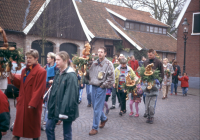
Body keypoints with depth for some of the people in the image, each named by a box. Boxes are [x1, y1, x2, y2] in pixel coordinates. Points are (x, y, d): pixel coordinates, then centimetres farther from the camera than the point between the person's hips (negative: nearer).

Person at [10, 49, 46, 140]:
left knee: (33, 123, 8)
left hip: (33, 103, -6)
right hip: (22, 102, 6)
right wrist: (13, 79, 0)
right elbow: (21, 85, 16)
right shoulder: (24, 70, 12)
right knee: (19, 122, 10)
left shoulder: (41, 71, -13)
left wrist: (33, 103, -19)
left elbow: (39, 90, -17)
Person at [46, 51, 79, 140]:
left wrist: (65, 111, -24)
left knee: (67, 133, 6)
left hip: (65, 110, -8)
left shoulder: (71, 76, -17)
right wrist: (50, 105, 12)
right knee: (49, 127, 13)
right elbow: (53, 91, 14)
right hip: (55, 107, 8)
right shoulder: (58, 73, 10)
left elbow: (70, 95, -22)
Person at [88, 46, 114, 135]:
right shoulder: (94, 63, 7)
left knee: (97, 108, -3)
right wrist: (91, 81, 5)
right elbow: (90, 73, 19)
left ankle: (95, 128, 6)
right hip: (93, 87, 6)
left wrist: (103, 85, -11)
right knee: (95, 106, 15)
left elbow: (111, 78, -12)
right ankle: (104, 119, 40)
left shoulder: (108, 64, -10)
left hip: (101, 88, -6)